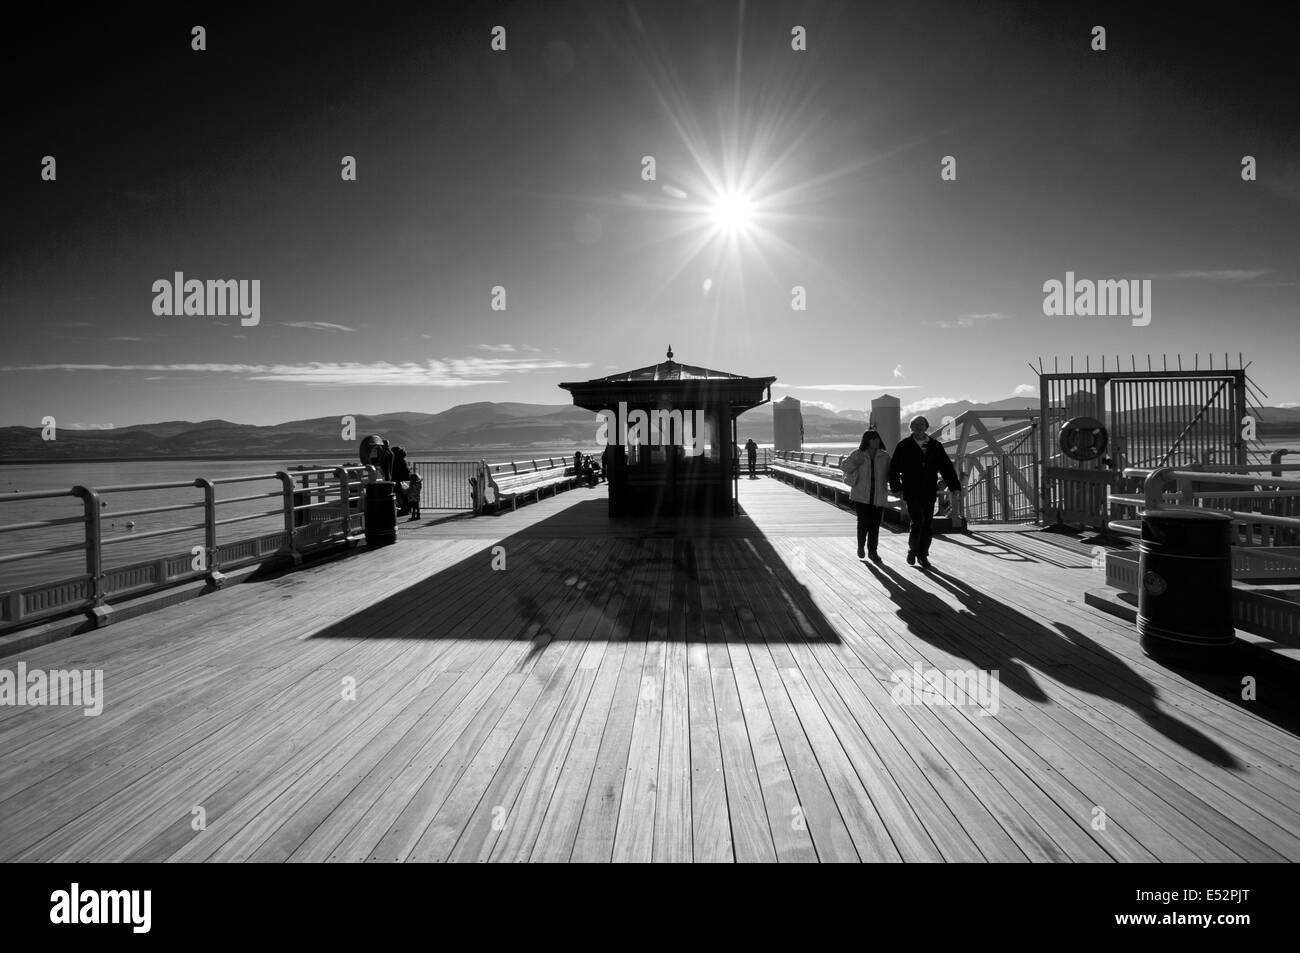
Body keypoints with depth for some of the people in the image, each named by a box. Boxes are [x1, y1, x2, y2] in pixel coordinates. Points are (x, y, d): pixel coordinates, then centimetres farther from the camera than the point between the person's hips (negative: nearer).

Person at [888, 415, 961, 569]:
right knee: (917, 522, -11)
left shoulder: (935, 446, 9)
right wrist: (897, 487, -12)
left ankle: (922, 555, 19)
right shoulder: (904, 446, 1)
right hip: (912, 493, -3)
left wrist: (955, 486, -2)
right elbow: (894, 468, -1)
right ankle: (912, 550, 13)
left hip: (929, 493, 3)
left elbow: (946, 467, 8)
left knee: (928, 525, 4)